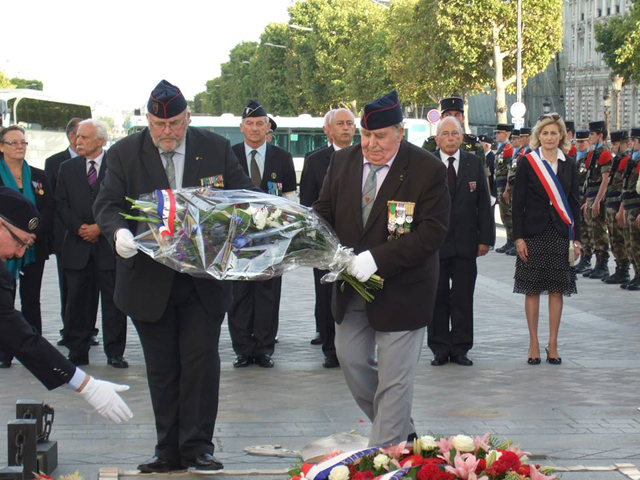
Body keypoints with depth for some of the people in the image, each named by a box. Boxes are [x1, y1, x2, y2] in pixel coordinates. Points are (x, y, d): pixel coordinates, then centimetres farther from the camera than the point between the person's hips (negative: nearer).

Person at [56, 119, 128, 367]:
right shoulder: (67, 168, 11)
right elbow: (62, 205, 7)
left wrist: (101, 227, -11)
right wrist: (79, 228, -8)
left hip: (109, 244, -3)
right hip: (77, 245, 3)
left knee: (113, 302, 1)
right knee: (78, 302, 4)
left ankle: (115, 353, 8)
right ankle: (78, 353, 11)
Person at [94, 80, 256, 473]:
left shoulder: (217, 149, 2)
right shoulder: (125, 153, 0)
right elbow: (107, 204, -4)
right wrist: (118, 232, -26)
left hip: (204, 279, -1)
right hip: (149, 280, 1)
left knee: (201, 361, -4)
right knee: (162, 368, 8)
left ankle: (197, 447, 5)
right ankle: (168, 451, 16)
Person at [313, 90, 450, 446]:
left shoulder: (427, 170, -14)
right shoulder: (343, 162, 3)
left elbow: (432, 232, -18)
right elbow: (325, 211, 10)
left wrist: (377, 259, -26)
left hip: (402, 290, -6)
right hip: (351, 284, 6)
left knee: (394, 377, -1)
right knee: (352, 361, 13)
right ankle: (402, 431, 32)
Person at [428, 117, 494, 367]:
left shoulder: (474, 163, 6)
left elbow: (484, 203, 6)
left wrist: (485, 238, 1)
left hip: (465, 242, 1)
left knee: (463, 298, 5)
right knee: (437, 298, 5)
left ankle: (460, 348, 13)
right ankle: (440, 348, 13)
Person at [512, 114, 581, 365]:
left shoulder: (569, 165, 7)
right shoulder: (527, 163, -2)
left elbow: (574, 203, 9)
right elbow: (518, 202, -3)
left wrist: (576, 238, 3)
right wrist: (518, 237, -8)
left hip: (561, 234, 2)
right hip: (534, 233, -2)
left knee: (557, 289, 5)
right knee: (532, 289, 2)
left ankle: (553, 344, 11)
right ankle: (533, 344, 10)